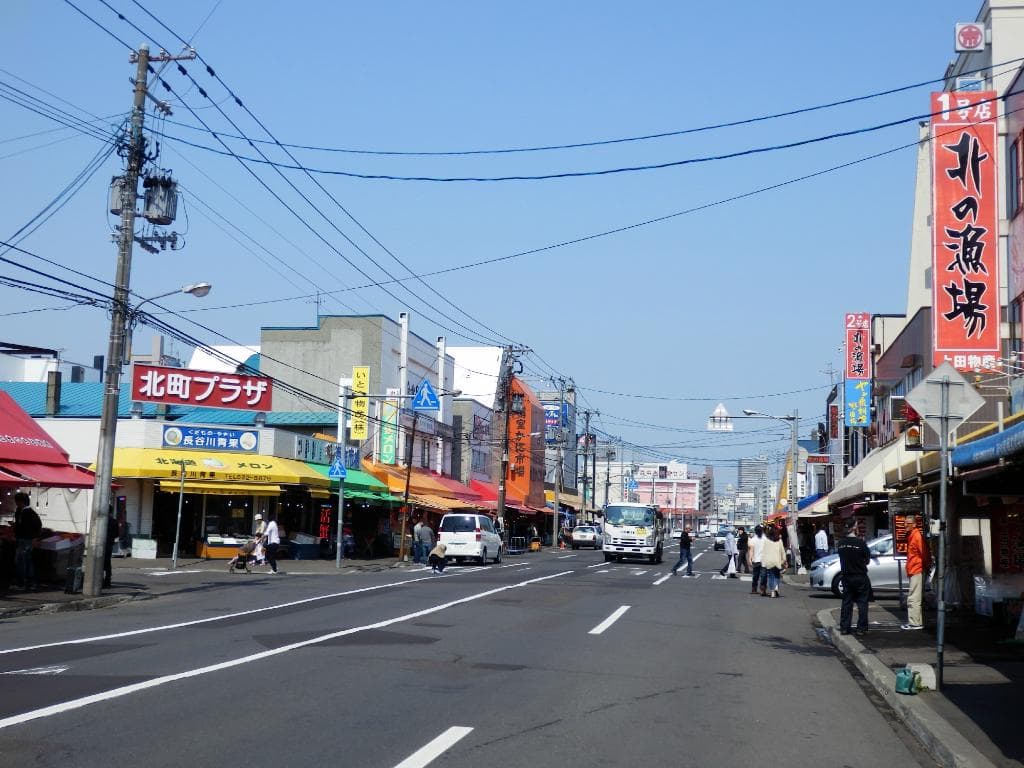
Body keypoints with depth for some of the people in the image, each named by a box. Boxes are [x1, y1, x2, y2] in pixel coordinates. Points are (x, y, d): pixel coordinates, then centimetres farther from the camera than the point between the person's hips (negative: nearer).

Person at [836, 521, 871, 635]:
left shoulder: (841, 543, -2)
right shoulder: (860, 542, -16)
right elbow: (867, 559, -6)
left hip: (846, 576, 4)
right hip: (860, 577, -4)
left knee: (846, 602, 11)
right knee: (862, 602, 5)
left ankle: (844, 628, 10)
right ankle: (861, 628, 4)